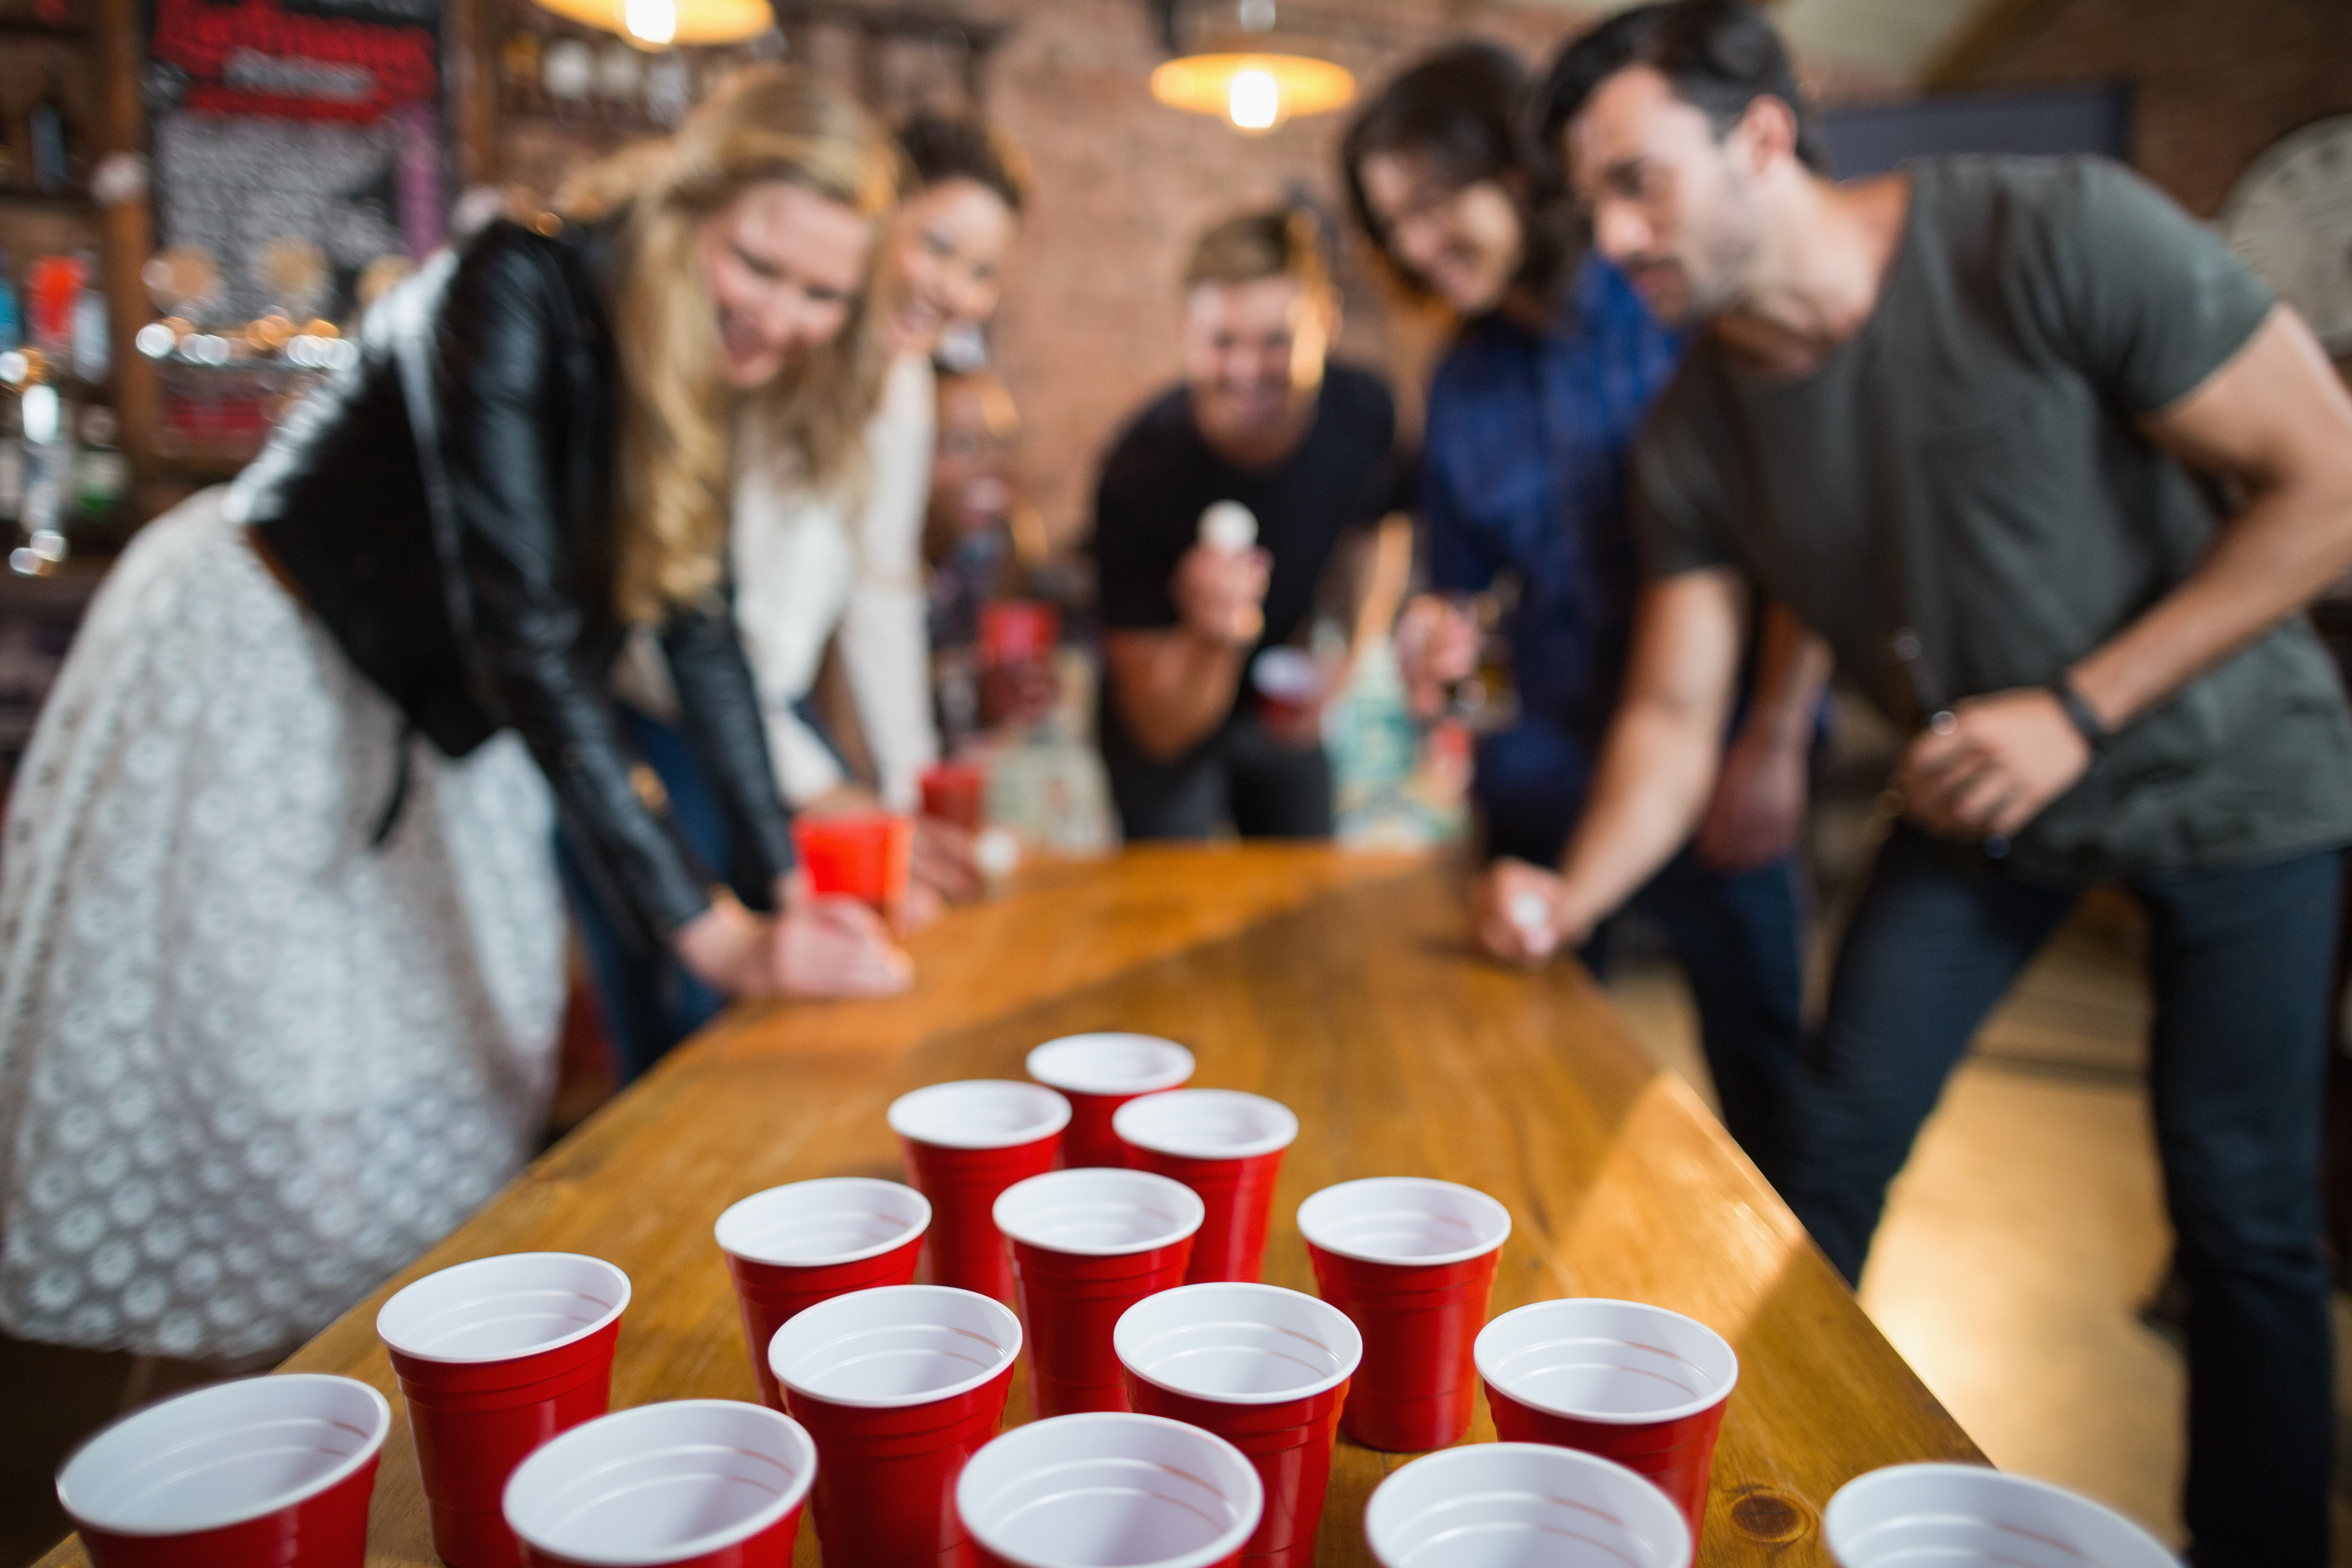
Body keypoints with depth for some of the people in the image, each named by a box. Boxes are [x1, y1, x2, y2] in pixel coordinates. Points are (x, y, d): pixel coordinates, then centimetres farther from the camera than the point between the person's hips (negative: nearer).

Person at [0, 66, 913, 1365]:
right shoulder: (520, 297, -30)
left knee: (468, 1048, 13)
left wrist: (780, 883, -11)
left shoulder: (699, 367, -7)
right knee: (252, 1057, 0)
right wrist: (709, 929, -40)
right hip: (255, 662, -7)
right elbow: (523, 637, -37)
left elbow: (699, 621, -5)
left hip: (427, 708, 8)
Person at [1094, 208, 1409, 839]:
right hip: (1169, 727, -4)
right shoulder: (1140, 471, -35)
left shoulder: (1364, 408, -21)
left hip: (1285, 711, 4)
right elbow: (1160, 732, -32)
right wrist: (1212, 641, -51)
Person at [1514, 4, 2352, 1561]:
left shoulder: (2058, 239, -24)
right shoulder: (1695, 437, -10)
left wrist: (2076, 708, -25)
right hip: (1977, 794, 4)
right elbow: (1675, 710, -9)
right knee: (1829, 1154, 4)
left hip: (2225, 776, -3)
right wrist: (1574, 892, -25)